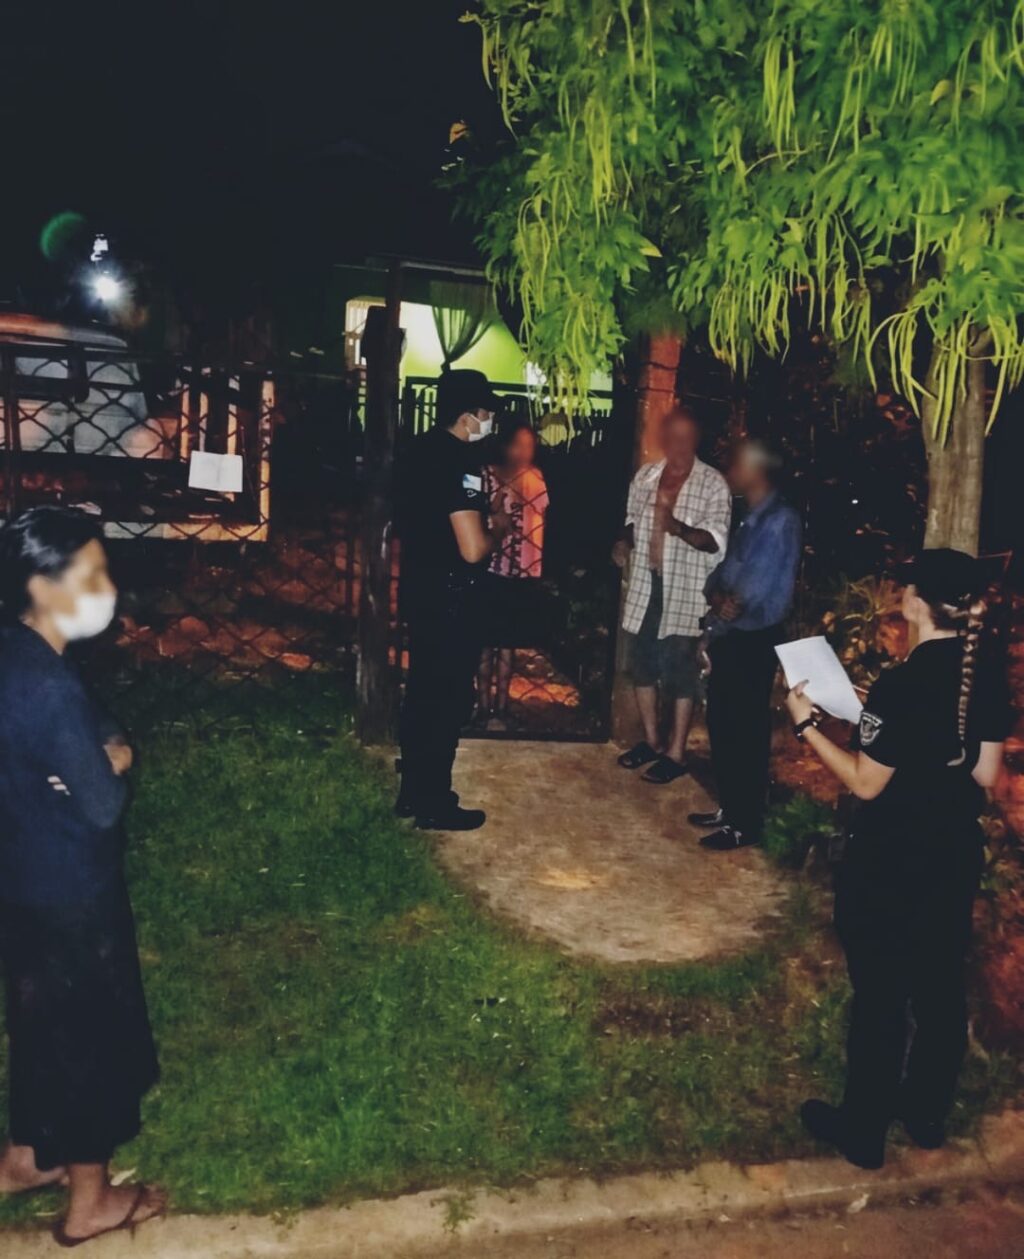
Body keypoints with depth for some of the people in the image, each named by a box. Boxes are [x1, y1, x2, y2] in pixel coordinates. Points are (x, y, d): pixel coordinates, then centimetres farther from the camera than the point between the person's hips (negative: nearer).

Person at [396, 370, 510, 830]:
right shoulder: (459, 461, -21)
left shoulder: (424, 448, 8)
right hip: (448, 595, -9)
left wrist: (479, 513, 17)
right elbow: (473, 549, -26)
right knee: (449, 698, 1)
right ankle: (433, 804, 12)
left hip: (420, 587, 10)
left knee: (423, 691, 17)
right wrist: (498, 529, -6)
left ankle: (413, 791, 28)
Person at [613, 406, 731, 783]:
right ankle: (651, 740, 29)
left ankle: (676, 753, 12)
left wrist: (678, 528, -33)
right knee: (642, 665, 13)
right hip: (644, 584, 5)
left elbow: (716, 540, -15)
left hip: (684, 590, -5)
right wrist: (625, 542, -2)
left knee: (678, 673, 1)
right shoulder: (646, 475, 7)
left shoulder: (712, 483, -9)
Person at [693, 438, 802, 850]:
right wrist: (716, 593, -5)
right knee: (721, 725, 17)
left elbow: (763, 581, -23)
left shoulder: (779, 520, -16)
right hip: (727, 635, 9)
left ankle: (746, 823, 11)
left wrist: (734, 604, -12)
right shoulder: (748, 517, 13)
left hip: (753, 639, -9)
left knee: (746, 730, 0)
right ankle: (729, 807, 30)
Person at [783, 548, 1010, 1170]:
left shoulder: (902, 686, -25)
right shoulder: (990, 677, -4)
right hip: (956, 855, 7)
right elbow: (987, 775, 3)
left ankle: (864, 1129, 25)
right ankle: (928, 1113, 39)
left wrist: (806, 724, -11)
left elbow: (866, 784, -18)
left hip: (890, 862, -6)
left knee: (880, 994, 8)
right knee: (941, 986, 20)